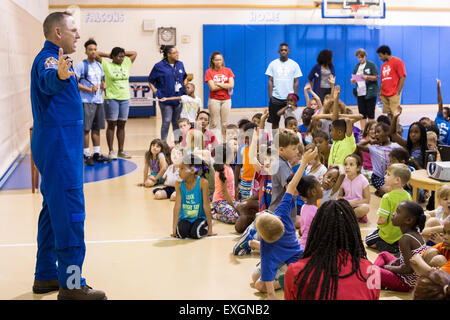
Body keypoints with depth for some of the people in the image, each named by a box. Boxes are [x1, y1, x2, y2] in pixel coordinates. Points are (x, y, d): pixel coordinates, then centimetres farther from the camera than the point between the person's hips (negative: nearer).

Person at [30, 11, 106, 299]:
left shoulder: (56, 59, 18)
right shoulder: (48, 58, -14)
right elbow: (46, 81, -40)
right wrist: (59, 75, -61)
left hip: (60, 144, 11)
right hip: (59, 144, -11)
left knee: (54, 209, 15)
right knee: (70, 212, -11)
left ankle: (46, 276, 24)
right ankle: (71, 286, -7)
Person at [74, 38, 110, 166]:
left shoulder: (98, 65, 14)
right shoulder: (81, 65, -7)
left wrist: (103, 85, 4)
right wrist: (90, 89, -19)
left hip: (98, 101, 7)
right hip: (86, 101, -7)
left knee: (96, 128, 11)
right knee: (86, 129, -3)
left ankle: (97, 154, 18)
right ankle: (87, 154, 4)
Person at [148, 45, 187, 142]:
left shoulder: (180, 64, 7)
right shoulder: (159, 66, -6)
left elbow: (185, 77, 23)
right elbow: (151, 81, 2)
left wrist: (184, 89, 11)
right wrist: (156, 93, -7)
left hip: (179, 99, 4)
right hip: (166, 99, -4)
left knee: (177, 122, 11)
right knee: (166, 121, -4)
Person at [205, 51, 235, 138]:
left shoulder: (228, 70, 7)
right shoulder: (209, 72, 0)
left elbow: (231, 85, -5)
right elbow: (212, 87, -10)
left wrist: (218, 84, -8)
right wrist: (225, 85, -6)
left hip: (226, 99, 2)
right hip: (214, 100, -2)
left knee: (225, 123, 2)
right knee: (214, 123, -3)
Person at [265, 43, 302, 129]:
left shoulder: (294, 64, 4)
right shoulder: (273, 64, 4)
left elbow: (296, 82, 5)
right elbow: (270, 81, 3)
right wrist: (270, 97, -4)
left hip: (289, 98, 0)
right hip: (275, 98, 0)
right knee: (275, 122, 5)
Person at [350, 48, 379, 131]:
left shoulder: (371, 65, 0)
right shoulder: (356, 67, 15)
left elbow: (375, 77, -6)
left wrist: (367, 77, -23)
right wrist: (353, 80, -6)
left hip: (370, 92, -5)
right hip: (360, 93, 5)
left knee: (370, 112, -2)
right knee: (362, 112, 5)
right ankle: (362, 130, 9)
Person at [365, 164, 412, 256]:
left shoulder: (387, 197, -26)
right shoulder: (408, 196, -6)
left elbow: (382, 220, -27)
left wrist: (378, 222, -4)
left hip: (389, 235, -7)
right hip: (403, 234, 7)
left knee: (368, 240, 16)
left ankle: (390, 248, -4)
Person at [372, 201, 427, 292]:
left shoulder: (405, 239, -24)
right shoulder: (416, 233, 2)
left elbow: (409, 269, -28)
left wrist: (390, 268, -13)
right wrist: (396, 261, 6)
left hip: (406, 283, -9)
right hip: (414, 278, 10)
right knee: (384, 254, 26)